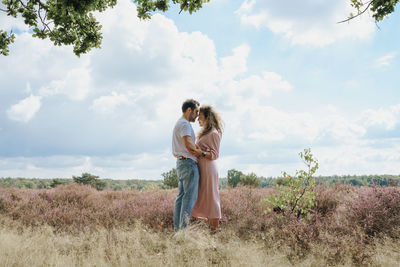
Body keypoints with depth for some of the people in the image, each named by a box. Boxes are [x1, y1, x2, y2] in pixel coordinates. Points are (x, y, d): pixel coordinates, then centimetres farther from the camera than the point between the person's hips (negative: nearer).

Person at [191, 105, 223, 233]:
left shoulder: (214, 133, -9)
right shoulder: (205, 132, 20)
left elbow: (214, 154, -13)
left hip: (209, 168, -9)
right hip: (202, 168, 9)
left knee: (210, 197, -7)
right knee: (204, 198, 8)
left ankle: (215, 229, -3)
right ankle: (211, 227, 12)